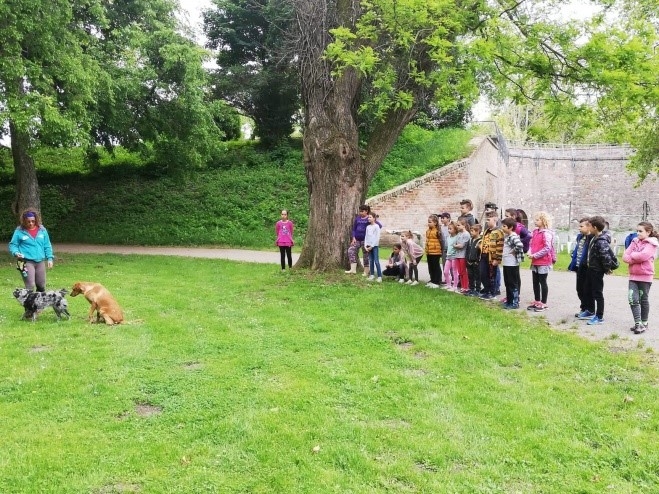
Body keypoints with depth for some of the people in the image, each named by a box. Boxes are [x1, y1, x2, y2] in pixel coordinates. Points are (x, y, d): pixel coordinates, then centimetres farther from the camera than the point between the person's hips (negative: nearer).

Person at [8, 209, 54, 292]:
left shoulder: (42, 230, 5)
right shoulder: (19, 231, -3)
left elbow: (47, 245, 12)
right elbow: (13, 245, 4)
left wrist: (50, 258, 6)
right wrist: (16, 253, -16)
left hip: (40, 262, 4)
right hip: (26, 262, -4)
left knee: (41, 286, 10)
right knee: (30, 286, -12)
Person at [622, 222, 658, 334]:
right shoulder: (635, 242, 9)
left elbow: (644, 255, -24)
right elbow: (625, 257, 0)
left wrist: (632, 255, -9)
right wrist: (638, 259, -15)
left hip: (645, 276, -4)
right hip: (633, 276, 4)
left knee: (643, 300, 7)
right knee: (633, 299, -5)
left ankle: (644, 323, 19)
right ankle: (638, 323, -1)